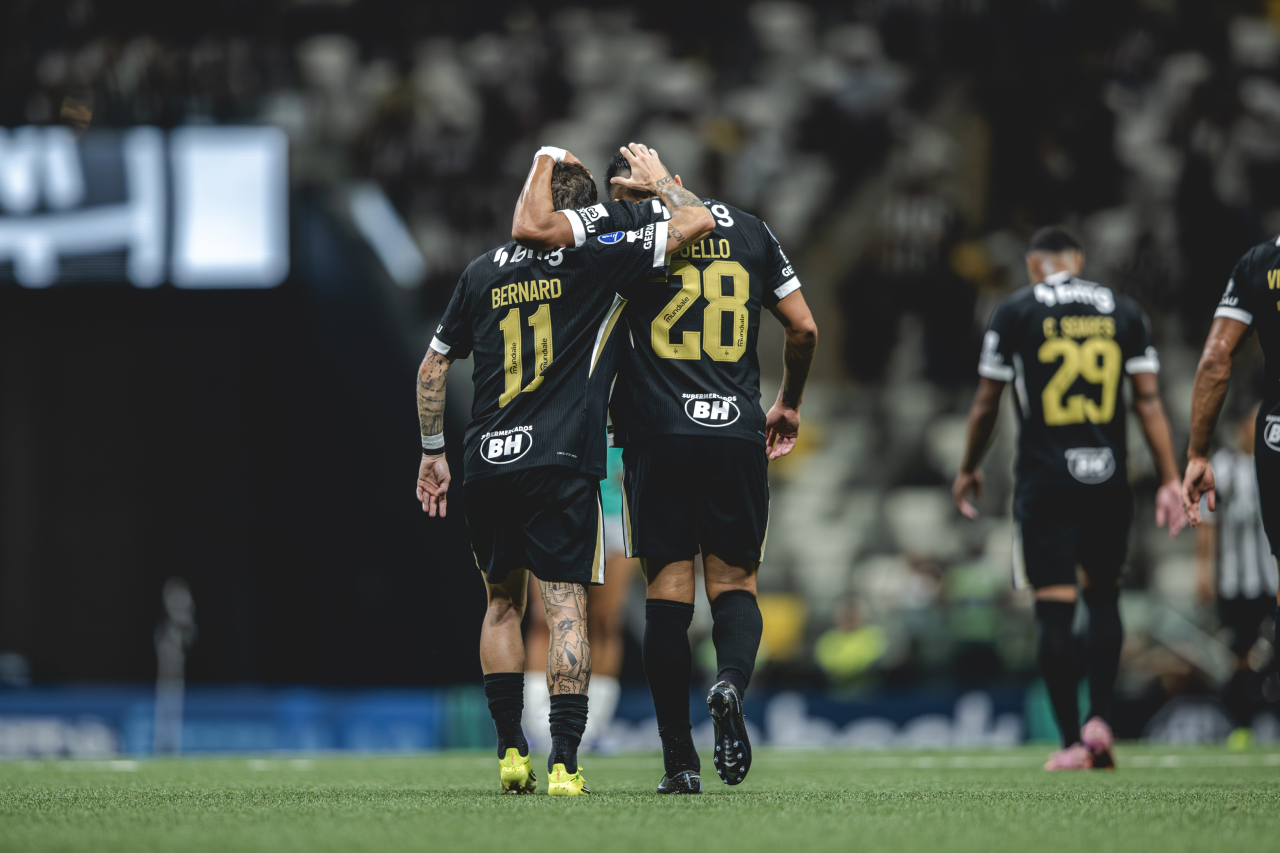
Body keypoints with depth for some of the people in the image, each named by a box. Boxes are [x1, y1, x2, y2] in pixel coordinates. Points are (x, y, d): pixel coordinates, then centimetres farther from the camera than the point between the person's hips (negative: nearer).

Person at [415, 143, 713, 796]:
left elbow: (433, 366, 18)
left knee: (503, 604, 18)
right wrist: (659, 184, 18)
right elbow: (697, 223, 0)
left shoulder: (484, 271, 12)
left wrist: (433, 450, 27)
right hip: (560, 463, -4)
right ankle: (564, 761, -11)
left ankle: (510, 750, 15)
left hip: (486, 465, 4)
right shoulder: (596, 254, -2)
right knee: (565, 609, -3)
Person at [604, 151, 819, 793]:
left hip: (658, 433, -2)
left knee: (668, 593, 1)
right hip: (737, 433, 2)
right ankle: (731, 682, -22)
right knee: (734, 583, 11)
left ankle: (680, 761, -1)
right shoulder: (750, 231, 12)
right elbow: (803, 329, 14)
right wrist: (789, 405, 29)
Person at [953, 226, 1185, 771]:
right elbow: (1149, 401, 4)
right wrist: (1170, 481, 4)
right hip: (1108, 479, 2)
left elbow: (986, 404, 6)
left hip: (1045, 480, -2)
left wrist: (968, 470, 20)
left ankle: (1072, 743, -4)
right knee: (1104, 595, 17)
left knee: (1055, 608, -2)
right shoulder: (1123, 311, 8)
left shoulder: (1015, 312, 2)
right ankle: (1099, 719, 4)